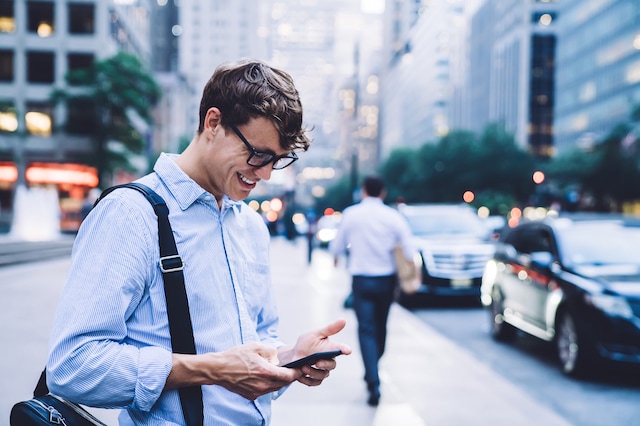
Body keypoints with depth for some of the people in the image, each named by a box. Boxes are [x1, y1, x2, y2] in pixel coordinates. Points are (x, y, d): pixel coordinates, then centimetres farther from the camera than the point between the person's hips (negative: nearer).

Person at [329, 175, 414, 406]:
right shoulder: (393, 216, -5)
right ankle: (372, 373, 35)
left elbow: (336, 247, 4)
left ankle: (374, 383, -16)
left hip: (361, 279, -2)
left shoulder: (350, 214, -5)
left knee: (366, 329, -2)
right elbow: (409, 251, -8)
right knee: (380, 327, 19)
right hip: (386, 279, 2)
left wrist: (336, 254, 27)